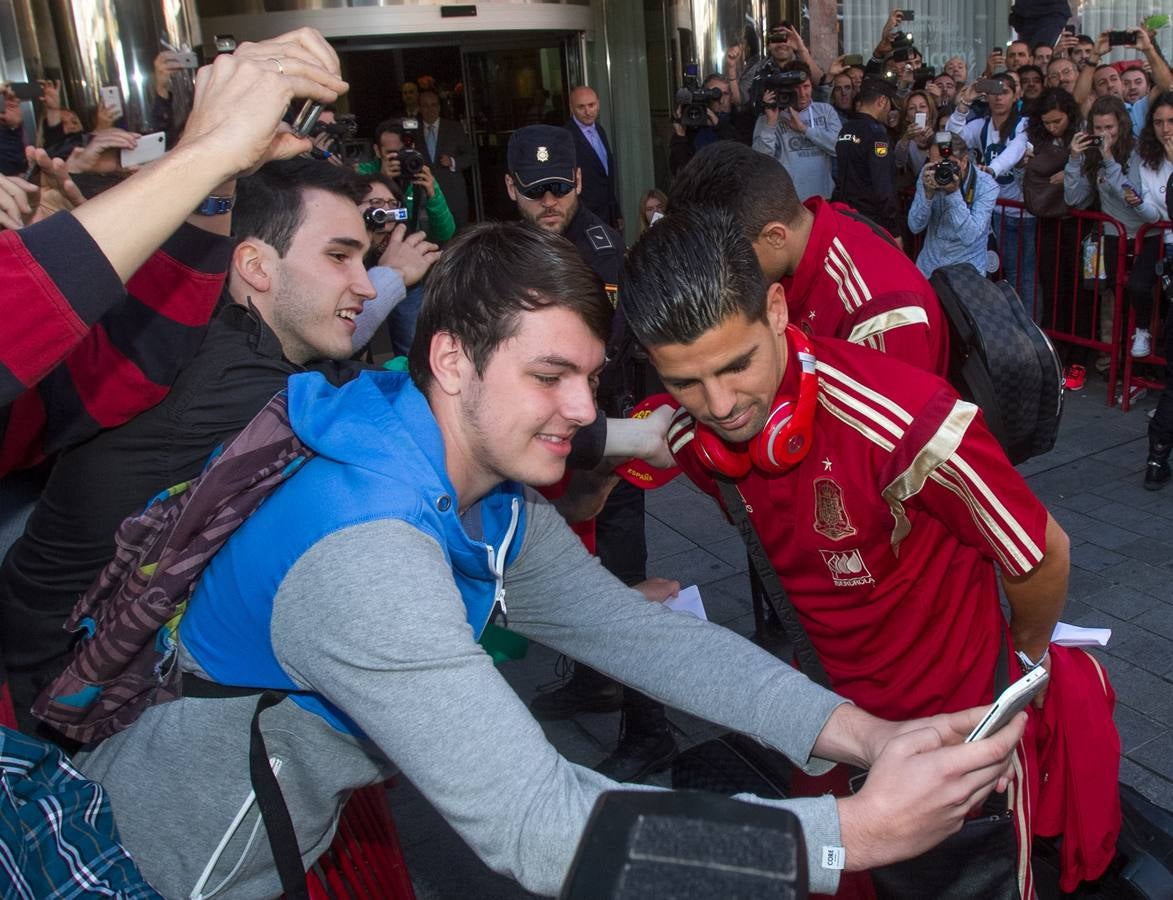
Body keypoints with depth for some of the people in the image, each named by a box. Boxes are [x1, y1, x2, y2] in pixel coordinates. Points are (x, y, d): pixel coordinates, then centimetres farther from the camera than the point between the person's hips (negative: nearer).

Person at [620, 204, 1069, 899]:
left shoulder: (905, 421, -34)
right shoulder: (692, 437, -16)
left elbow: (1045, 556, -18)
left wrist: (1026, 657, 1)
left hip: (959, 719, -4)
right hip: (831, 710, 5)